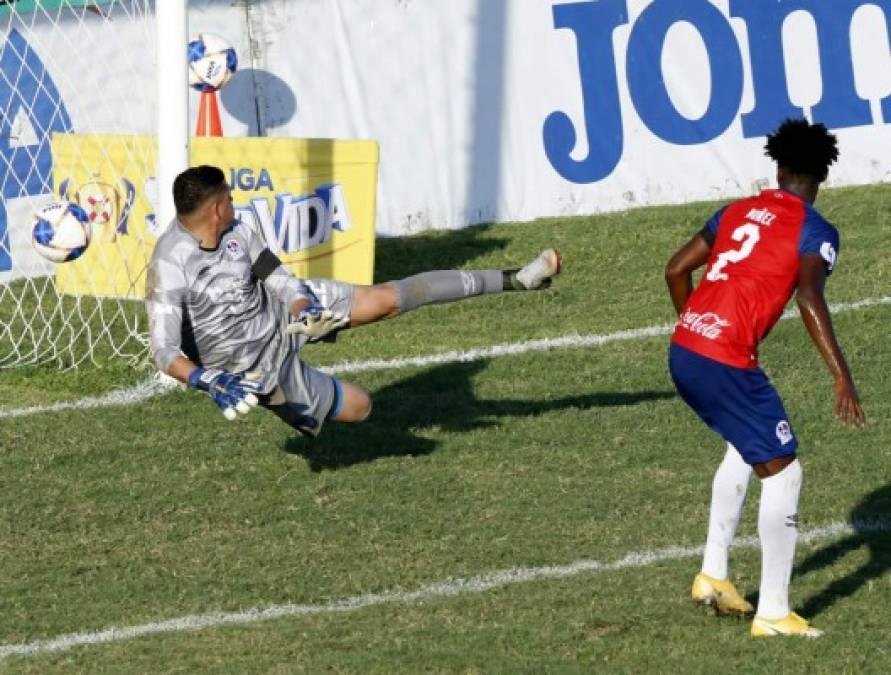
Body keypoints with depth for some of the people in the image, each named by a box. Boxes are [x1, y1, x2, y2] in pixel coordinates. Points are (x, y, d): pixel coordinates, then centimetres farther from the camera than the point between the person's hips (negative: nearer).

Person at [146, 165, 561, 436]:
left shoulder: (238, 234, -12)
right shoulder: (170, 266, -34)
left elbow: (283, 283, -8)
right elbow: (164, 350, -38)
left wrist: (303, 306, -32)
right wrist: (205, 380, -56)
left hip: (282, 311, 5)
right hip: (262, 366, -5)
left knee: (387, 298, -5)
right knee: (358, 407, 5)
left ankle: (511, 281, 7)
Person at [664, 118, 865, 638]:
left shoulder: (738, 212, 17)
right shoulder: (816, 232, -2)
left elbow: (677, 270, 18)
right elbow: (810, 299, -19)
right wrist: (842, 377, -23)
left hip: (682, 351, 7)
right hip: (727, 362, -7)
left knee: (746, 448, 29)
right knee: (783, 472, 2)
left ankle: (713, 572, 27)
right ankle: (773, 612, 0)